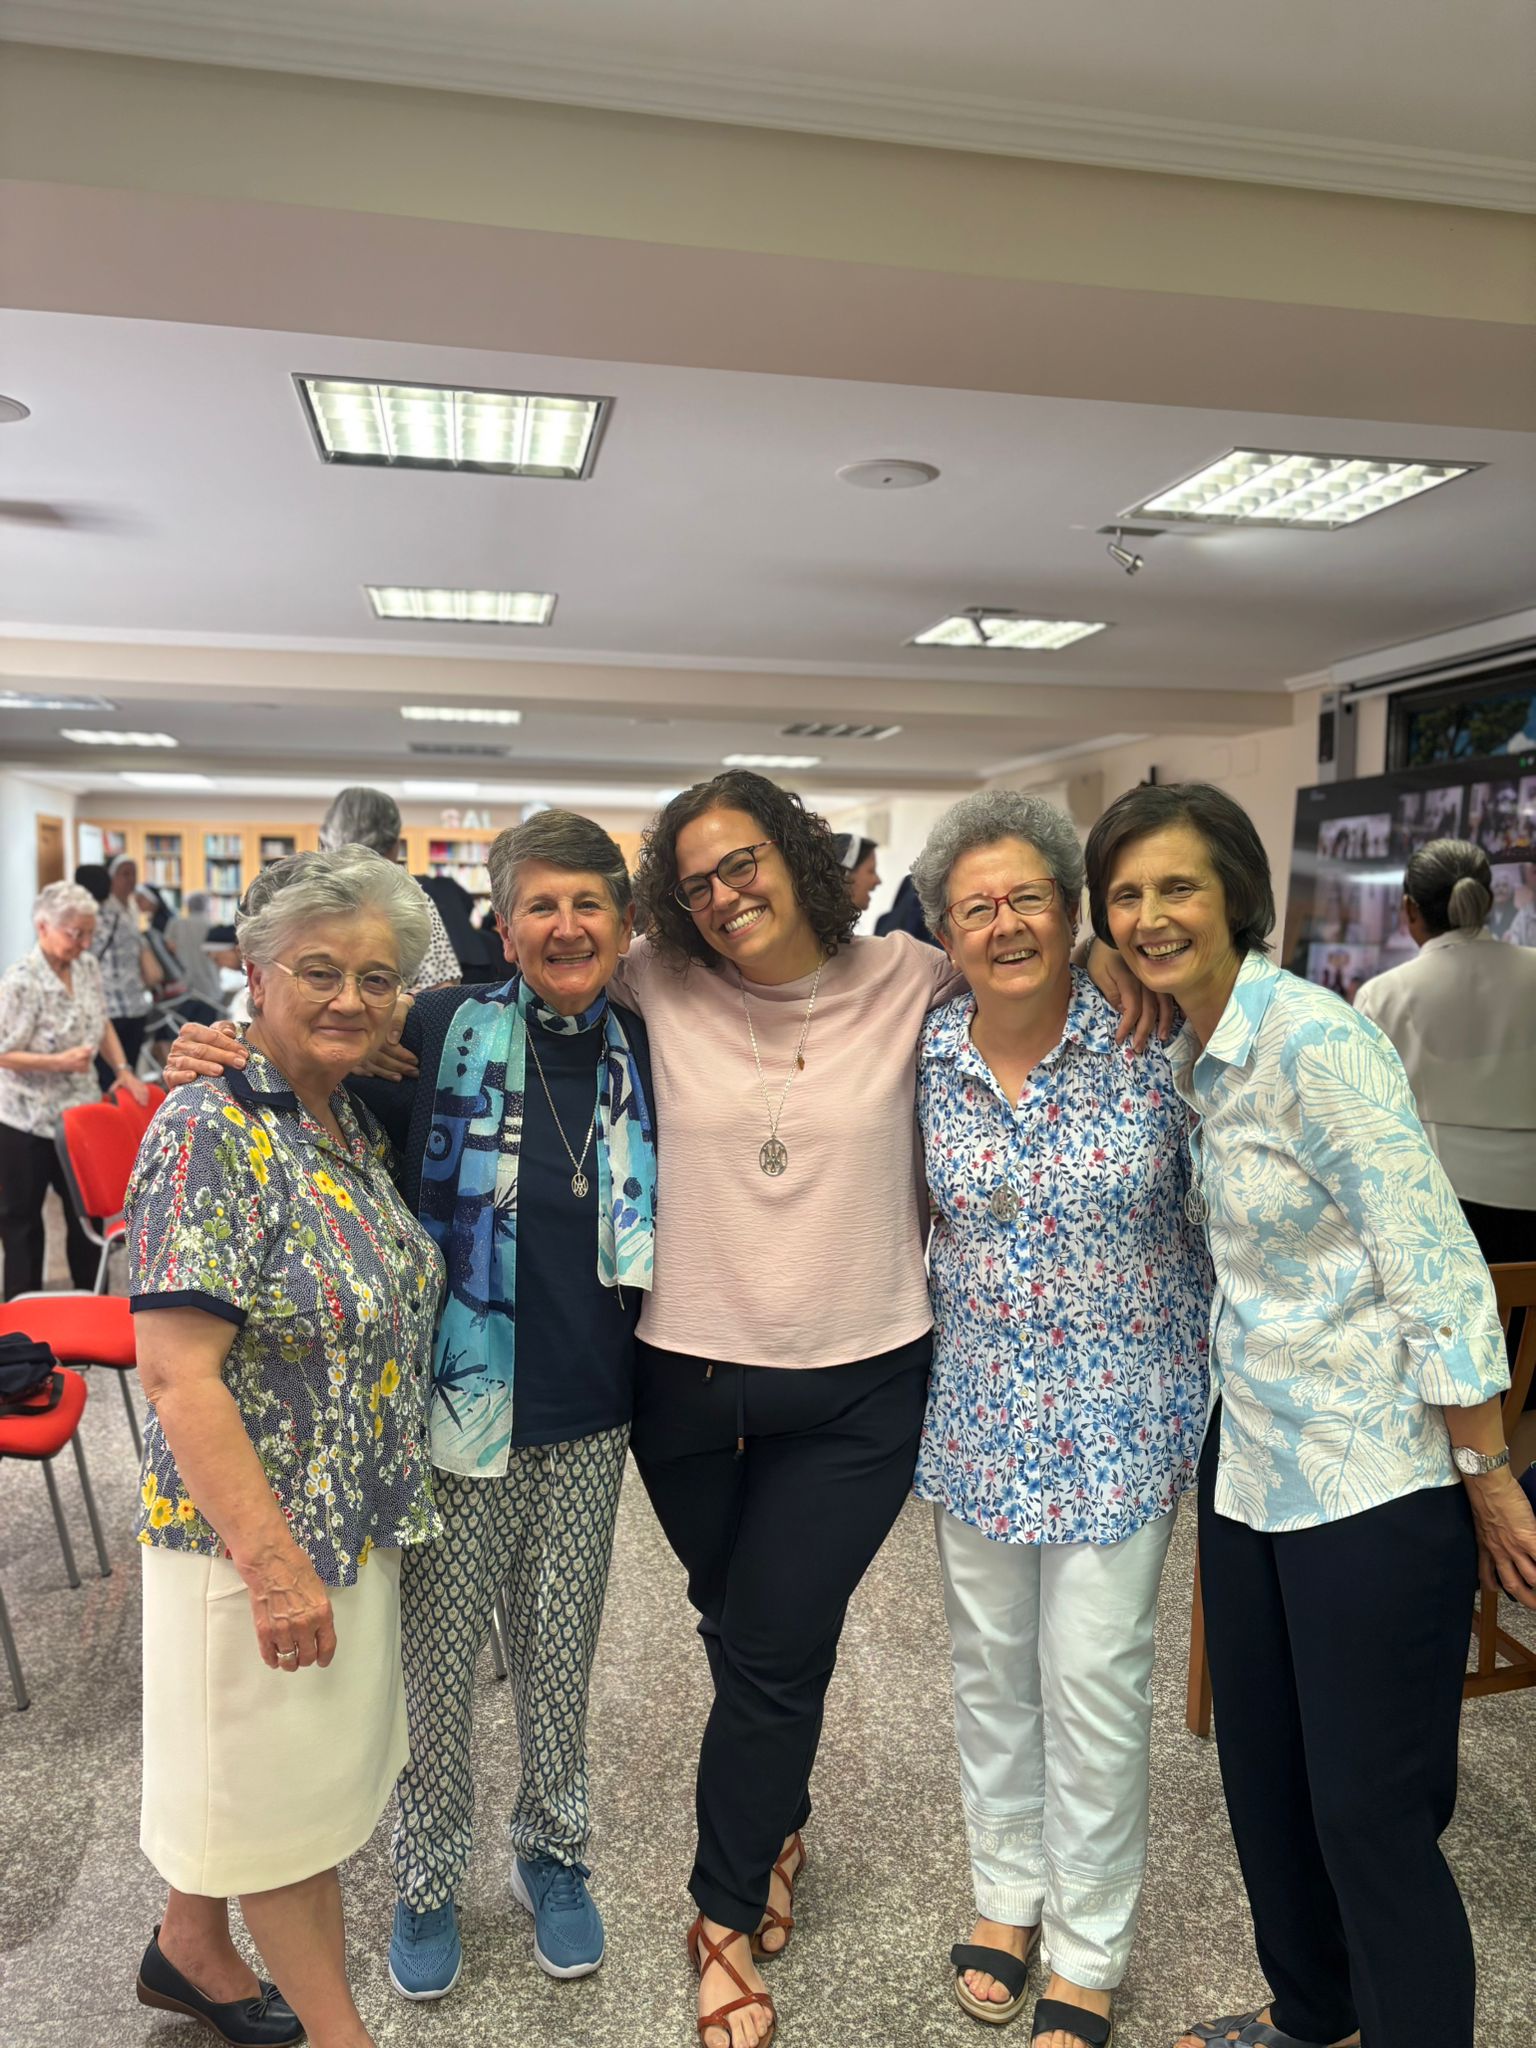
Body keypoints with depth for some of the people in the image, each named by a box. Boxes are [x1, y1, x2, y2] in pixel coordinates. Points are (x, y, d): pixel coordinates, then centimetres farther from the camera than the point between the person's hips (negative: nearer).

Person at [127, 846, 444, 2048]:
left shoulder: (357, 1124, 2)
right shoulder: (211, 1131, -22)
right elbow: (178, 1374, -24)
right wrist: (276, 1561, -23)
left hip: (356, 1519, 8)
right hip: (258, 1530, -7)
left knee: (249, 1767, 25)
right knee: (286, 1782, 12)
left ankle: (191, 1948, 48)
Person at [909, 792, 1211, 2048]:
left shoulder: (1150, 1043, -13)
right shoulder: (923, 1060, -5)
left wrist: (1207, 1370, -2)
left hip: (1121, 1413, -3)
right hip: (980, 1411, 3)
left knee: (1093, 1675, 6)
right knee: (991, 1659, 17)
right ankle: (1008, 1894, 42)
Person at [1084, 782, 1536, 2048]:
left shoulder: (1315, 1043, -20)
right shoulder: (1193, 1053, 5)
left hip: (1373, 1480, -8)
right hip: (1252, 1460, 8)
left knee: (1368, 1813, 5)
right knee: (1261, 1776, 21)